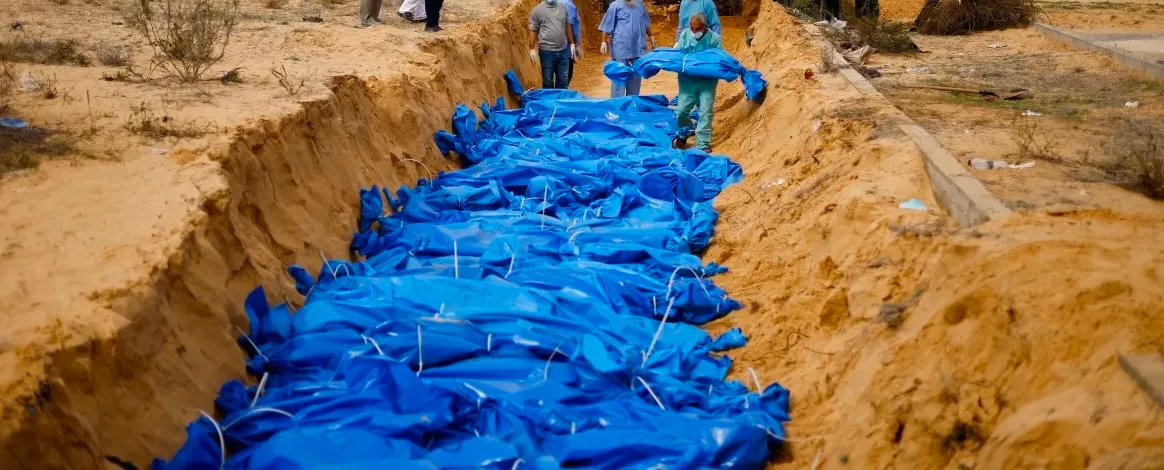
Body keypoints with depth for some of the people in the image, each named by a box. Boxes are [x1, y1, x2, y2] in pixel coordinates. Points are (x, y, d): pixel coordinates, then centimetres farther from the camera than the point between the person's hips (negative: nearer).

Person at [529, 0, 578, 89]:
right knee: (548, 81, 7)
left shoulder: (563, 7, 6)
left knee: (563, 80, 12)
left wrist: (571, 44, 13)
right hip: (547, 51, -4)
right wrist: (532, 49, -7)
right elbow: (533, 31, -4)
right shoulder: (537, 10, -5)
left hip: (563, 50, 4)